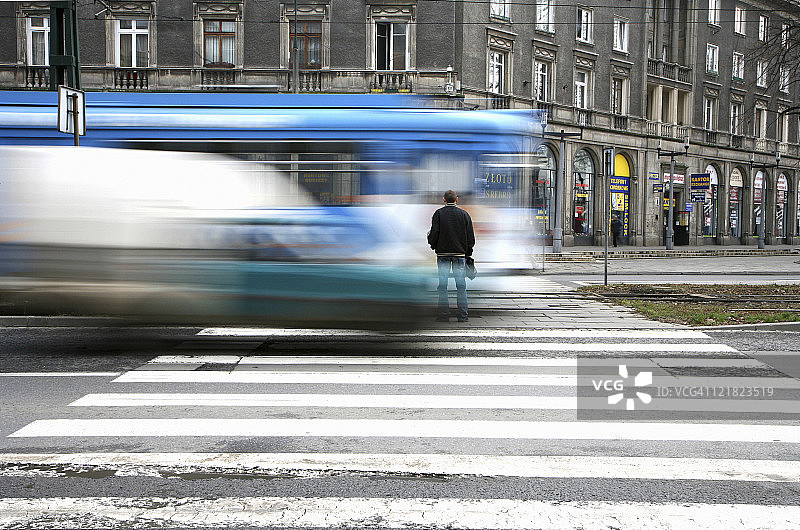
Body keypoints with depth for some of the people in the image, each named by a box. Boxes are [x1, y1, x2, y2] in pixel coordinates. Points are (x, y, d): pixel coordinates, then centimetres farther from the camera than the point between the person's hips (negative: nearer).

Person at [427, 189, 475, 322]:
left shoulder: (438, 213, -3)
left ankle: (443, 315, 3)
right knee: (461, 285, 4)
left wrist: (433, 245, 12)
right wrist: (468, 252, 13)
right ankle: (462, 315, 4)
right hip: (460, 253, 1)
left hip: (443, 253, -1)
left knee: (442, 285, 3)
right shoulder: (464, 214, 3)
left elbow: (434, 233, -7)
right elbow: (471, 237, 3)